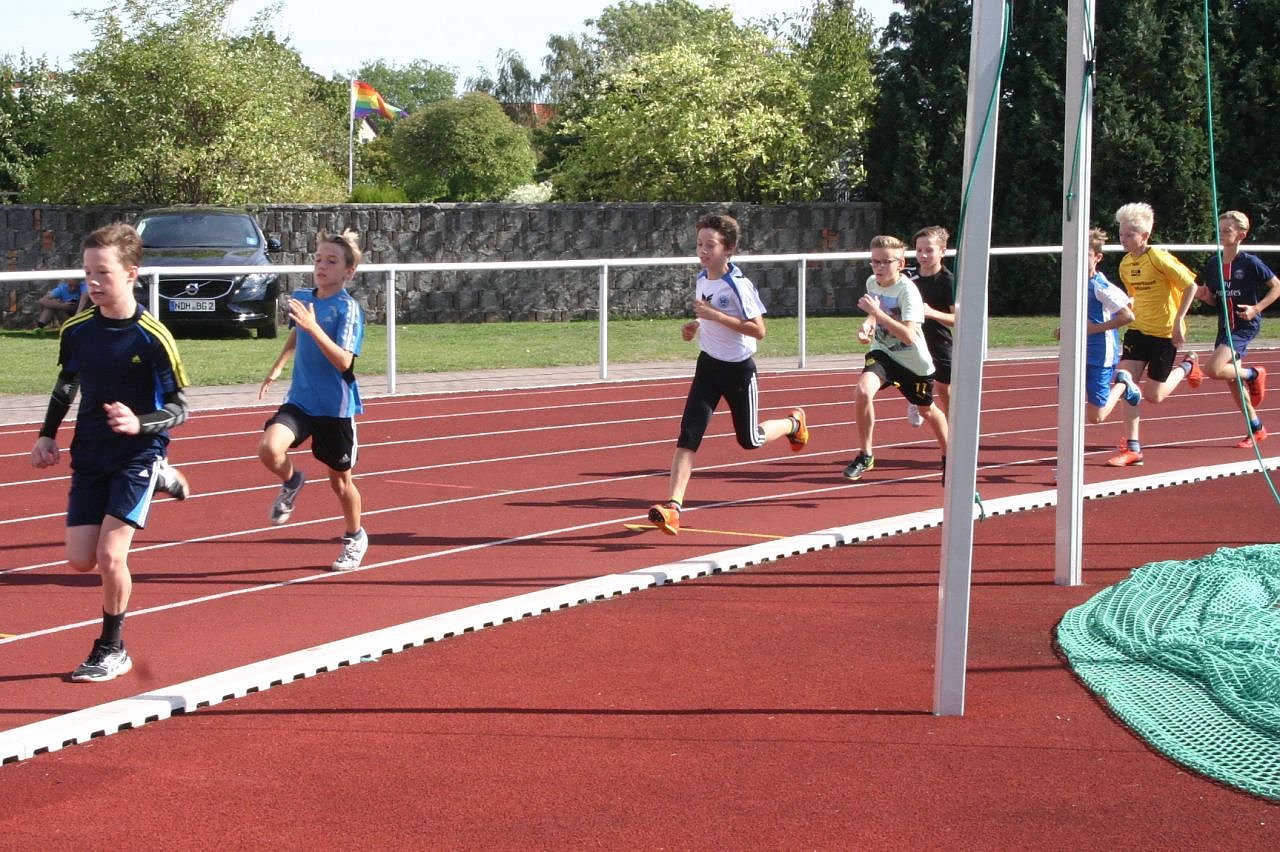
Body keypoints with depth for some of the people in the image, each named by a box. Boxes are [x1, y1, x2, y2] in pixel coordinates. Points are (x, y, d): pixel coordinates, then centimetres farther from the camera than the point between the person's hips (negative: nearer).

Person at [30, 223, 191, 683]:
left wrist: (140, 424, -27)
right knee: (81, 560, 2)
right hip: (90, 454, 5)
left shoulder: (153, 338, -17)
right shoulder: (76, 330, -2)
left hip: (138, 453, -5)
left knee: (110, 555, -17)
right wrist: (47, 435, 11)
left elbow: (179, 408, -10)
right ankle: (157, 483, 27)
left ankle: (112, 649, 6)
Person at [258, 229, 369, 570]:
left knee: (340, 479, 9)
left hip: (336, 407, -4)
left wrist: (313, 327, -34)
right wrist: (278, 367, 20)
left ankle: (355, 537, 35)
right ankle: (291, 482, 11)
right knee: (269, 448, -23)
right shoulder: (300, 298, 2)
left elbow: (343, 361, -26)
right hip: (300, 399, 4)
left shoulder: (348, 308, -15)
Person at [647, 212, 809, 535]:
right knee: (688, 435, -11)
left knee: (750, 440, 11)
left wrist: (716, 315, -28)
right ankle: (672, 507, -17)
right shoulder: (701, 280, 3)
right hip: (708, 365, 5)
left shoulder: (739, 285, -19)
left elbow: (758, 330, -24)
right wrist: (695, 325, 1)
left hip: (738, 369, -5)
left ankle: (793, 422, 43)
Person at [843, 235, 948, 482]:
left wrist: (876, 312, -38)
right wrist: (868, 323, -5)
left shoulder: (907, 290, -25)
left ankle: (948, 457, 45)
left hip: (914, 360, -4)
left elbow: (909, 336, -37)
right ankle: (865, 455, -11)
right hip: (882, 352, 4)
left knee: (927, 409, 16)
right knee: (862, 391, -26)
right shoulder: (872, 283, -6)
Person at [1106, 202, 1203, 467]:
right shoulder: (1125, 264, 4)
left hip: (1165, 333, -6)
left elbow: (1190, 286, -14)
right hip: (1138, 329, 6)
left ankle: (1187, 366, 29)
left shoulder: (1158, 258, -17)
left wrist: (1178, 320, -18)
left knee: (1153, 395, -2)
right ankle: (1132, 448, -3)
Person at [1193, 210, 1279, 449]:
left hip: (1245, 324, -7)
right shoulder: (1213, 264, 5)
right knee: (1232, 381, 10)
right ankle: (1256, 429, 25)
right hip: (1225, 325, 7)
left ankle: (1254, 374, 5)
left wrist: (1257, 308, -16)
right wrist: (1203, 296, -8)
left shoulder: (1250, 263, -12)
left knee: (1214, 369, -22)